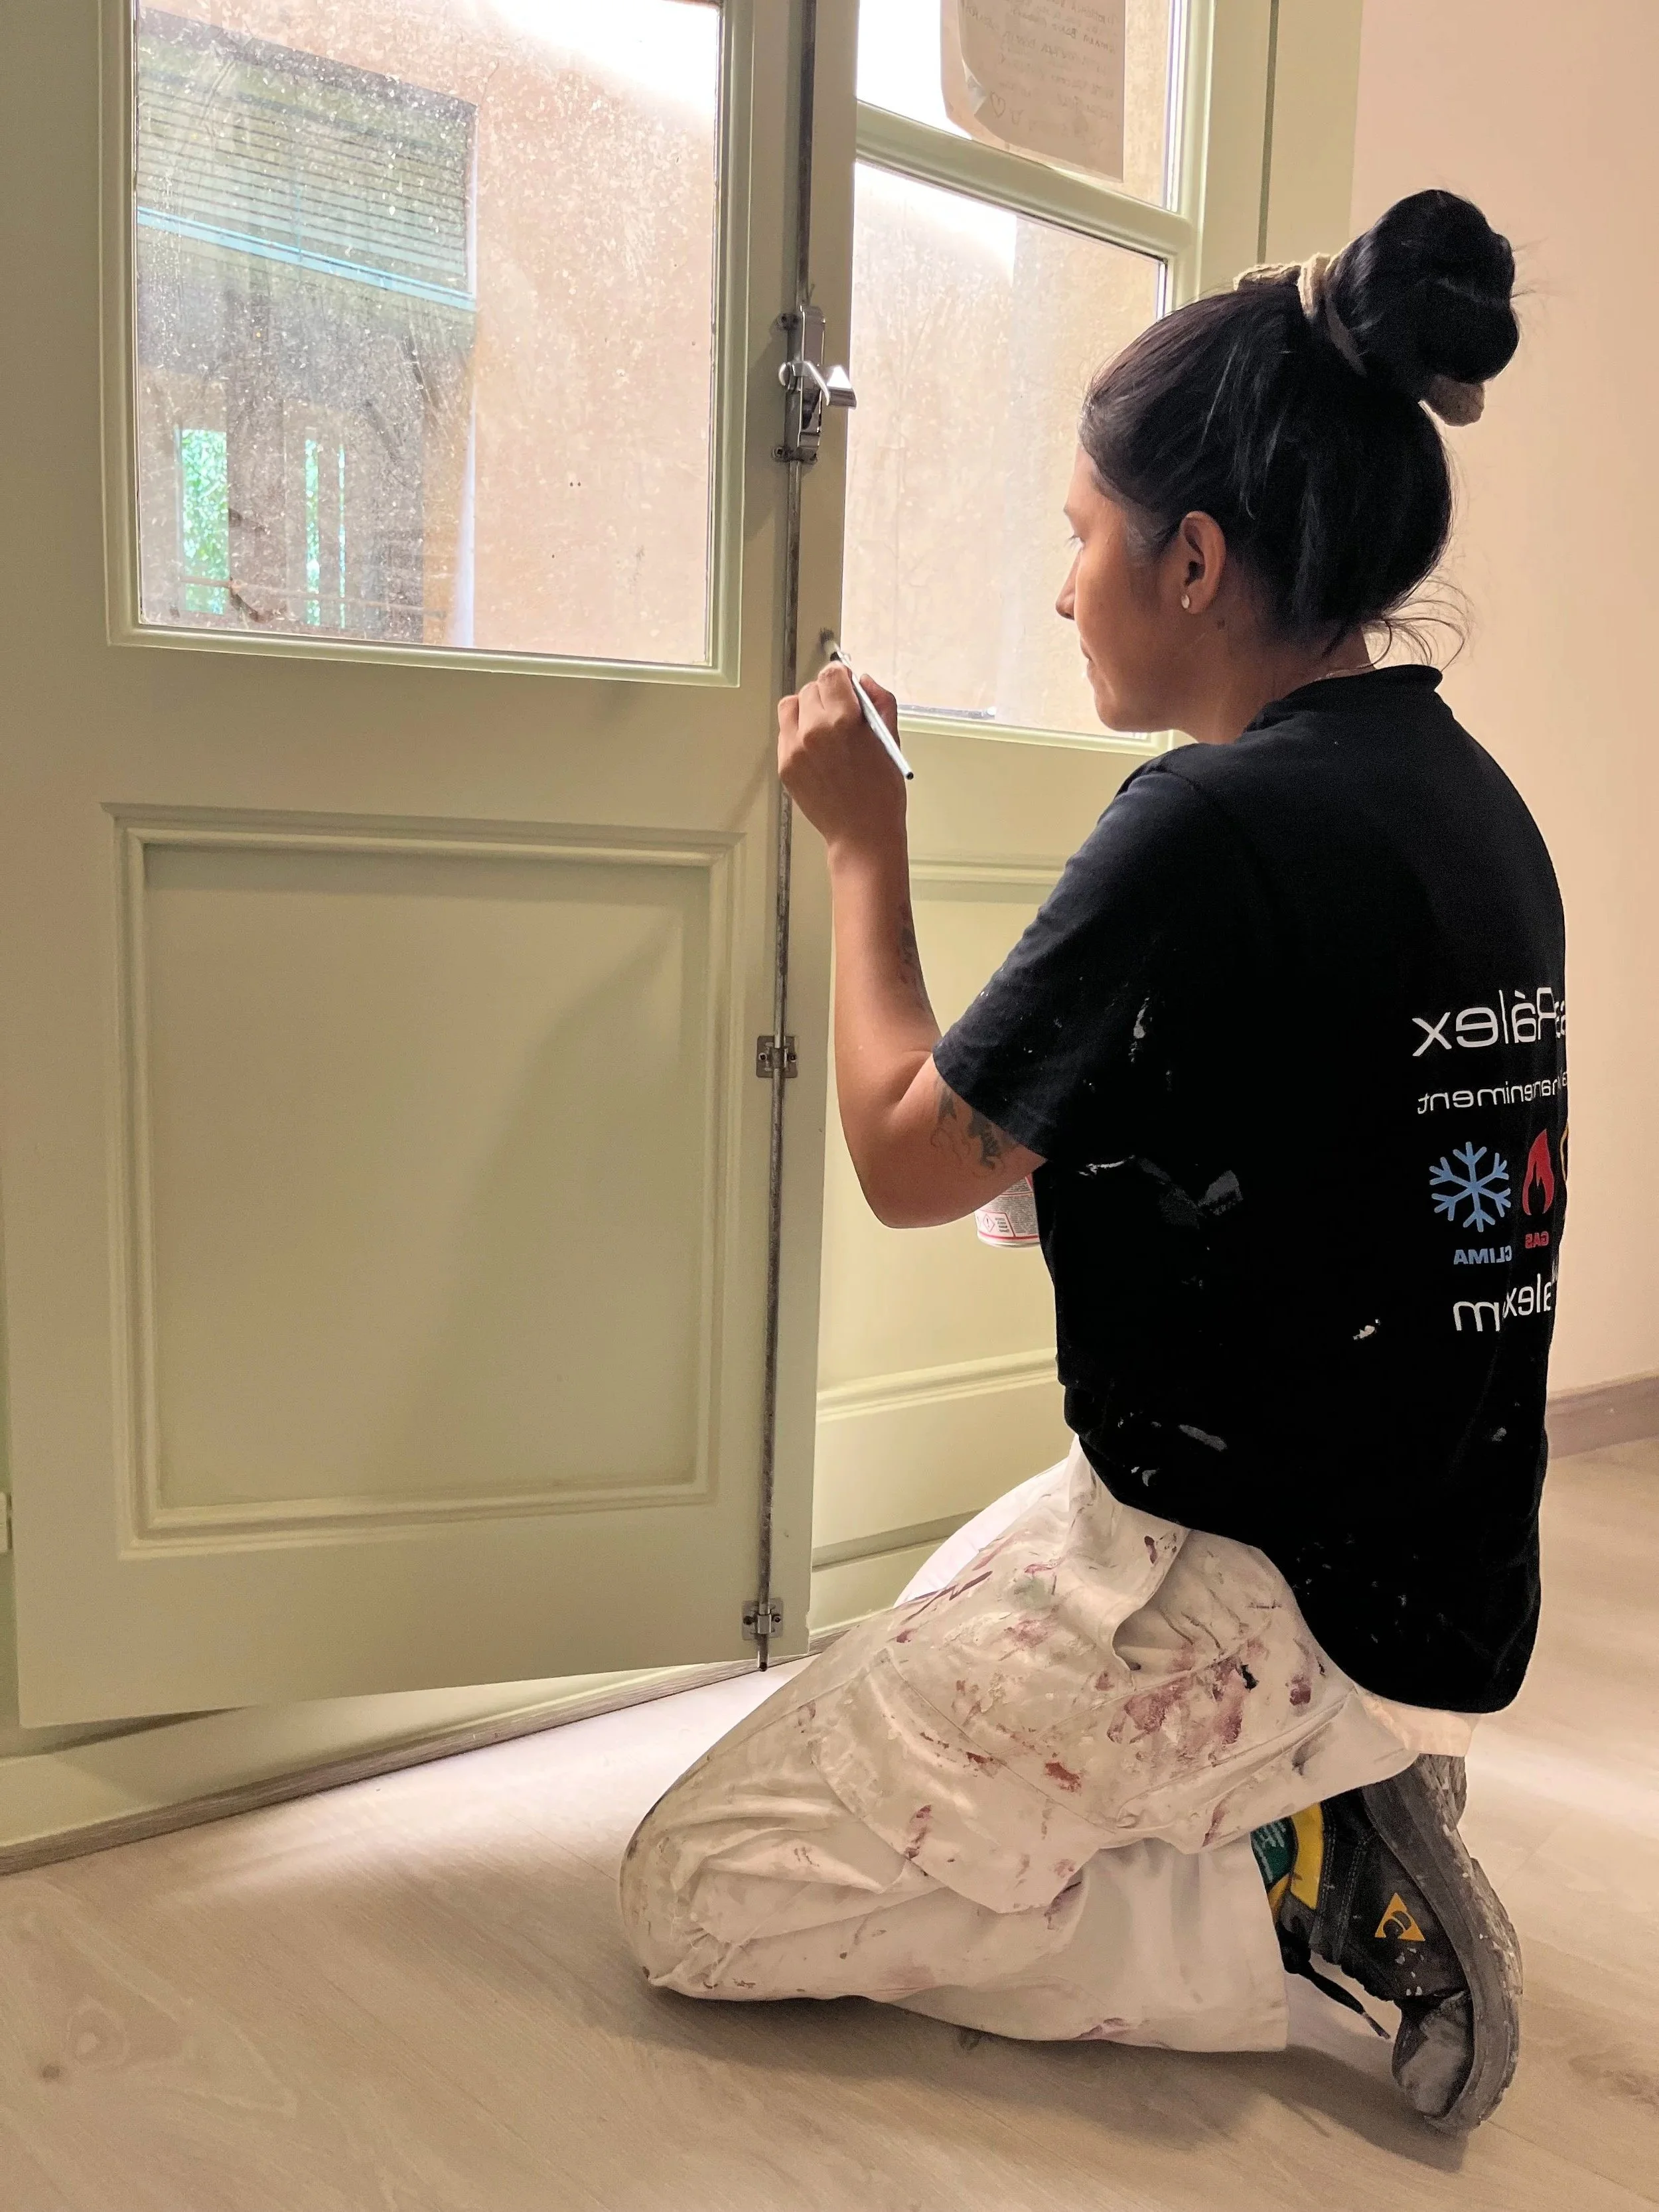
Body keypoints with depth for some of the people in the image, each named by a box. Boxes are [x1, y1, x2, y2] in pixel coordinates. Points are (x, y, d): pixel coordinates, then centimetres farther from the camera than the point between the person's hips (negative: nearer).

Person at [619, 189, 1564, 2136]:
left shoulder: (1216, 822, -23)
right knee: (931, 1634, 34)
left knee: (694, 1902, 3)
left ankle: (1284, 1902, -1)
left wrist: (863, 843, 0)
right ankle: (1338, 1793, 14)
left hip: (1247, 1592, -9)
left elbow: (910, 1159, -11)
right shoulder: (1474, 800, 4)